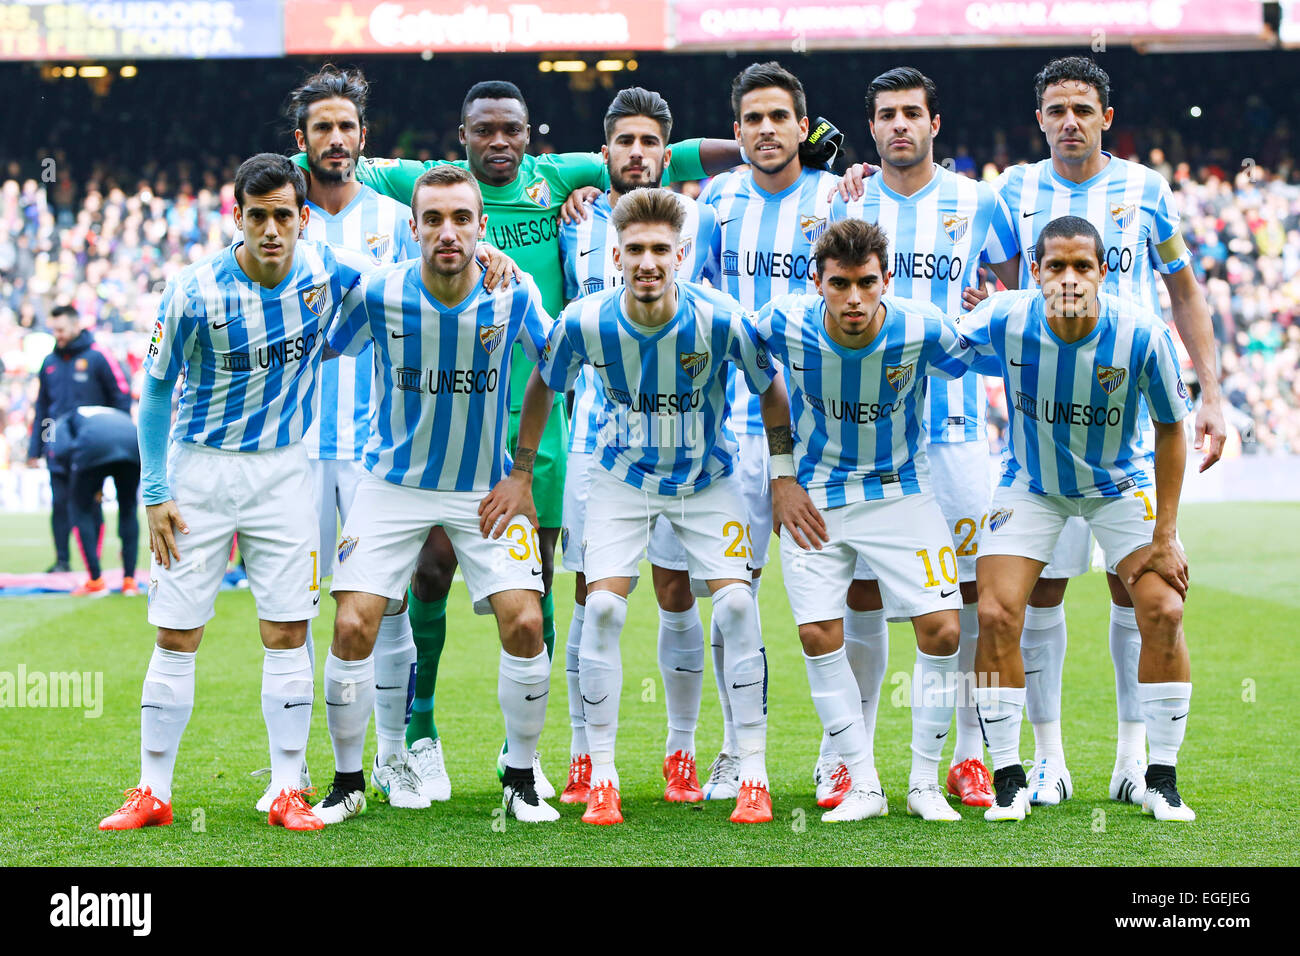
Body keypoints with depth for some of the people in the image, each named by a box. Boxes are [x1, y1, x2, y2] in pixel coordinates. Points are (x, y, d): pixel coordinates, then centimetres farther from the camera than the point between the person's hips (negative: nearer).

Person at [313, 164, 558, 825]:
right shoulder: (377, 293, -15)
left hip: (487, 485, 0)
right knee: (353, 626, -10)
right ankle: (347, 781, 9)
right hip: (394, 482, 0)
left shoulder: (513, 294, -13)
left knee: (524, 623, -12)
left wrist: (523, 466, 0)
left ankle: (520, 780, 8)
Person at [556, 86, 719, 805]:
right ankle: (584, 755, 7)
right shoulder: (575, 225, 8)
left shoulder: (699, 222, 5)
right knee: (590, 597, 0)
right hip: (595, 435, 1)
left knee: (676, 594, 0)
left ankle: (681, 754, 10)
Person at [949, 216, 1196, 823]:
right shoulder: (1003, 321, -25)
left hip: (1119, 484, 0)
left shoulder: (1142, 334, -26)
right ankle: (1008, 781, 1)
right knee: (996, 616, -13)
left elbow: (1171, 430, -12)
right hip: (1030, 485, 1)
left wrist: (1165, 537, -12)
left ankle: (1162, 782, 1)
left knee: (1162, 611, -14)